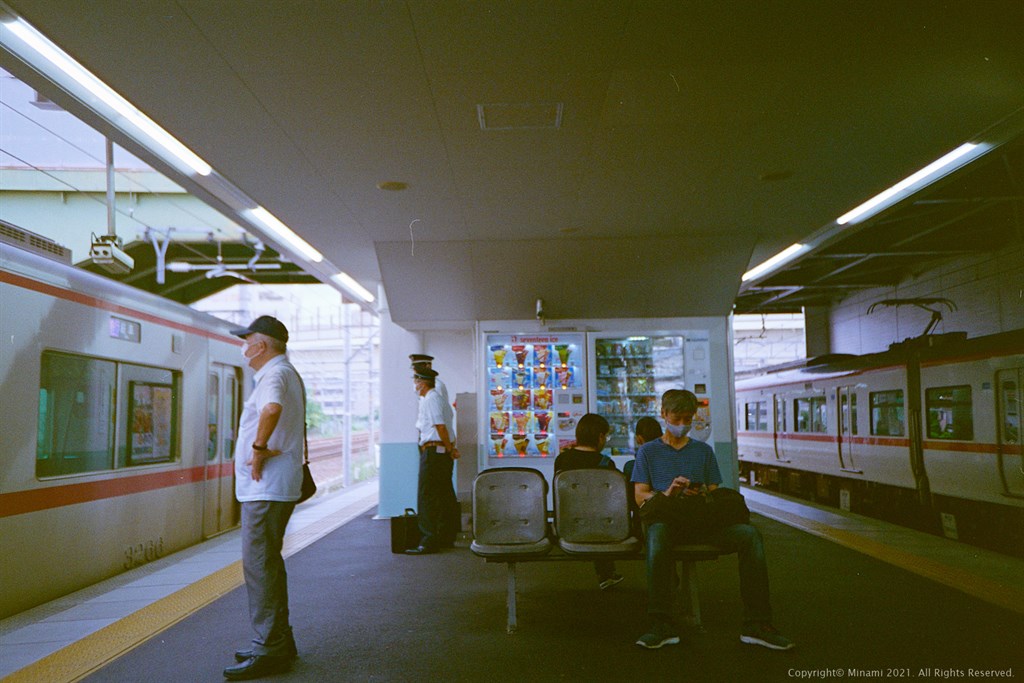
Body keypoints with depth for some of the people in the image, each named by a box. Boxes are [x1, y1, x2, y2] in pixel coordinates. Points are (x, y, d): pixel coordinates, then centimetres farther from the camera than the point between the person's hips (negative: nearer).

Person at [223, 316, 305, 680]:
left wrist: (259, 447, -27)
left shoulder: (274, 374, -15)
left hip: (265, 489, -11)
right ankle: (279, 642, 25)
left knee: (259, 565, -7)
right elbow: (298, 425, 32)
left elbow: (273, 409, -39)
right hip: (280, 485, 11)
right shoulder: (290, 374, 19)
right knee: (268, 563, 17)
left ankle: (270, 649, -1)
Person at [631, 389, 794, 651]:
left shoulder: (703, 451, 26)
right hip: (665, 518, -2)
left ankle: (756, 624, -25)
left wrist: (702, 497, -7)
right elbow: (640, 496, 8)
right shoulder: (648, 451, 18)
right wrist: (666, 494, -12)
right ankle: (662, 626, -38)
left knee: (750, 535, -26)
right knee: (657, 535, -41)